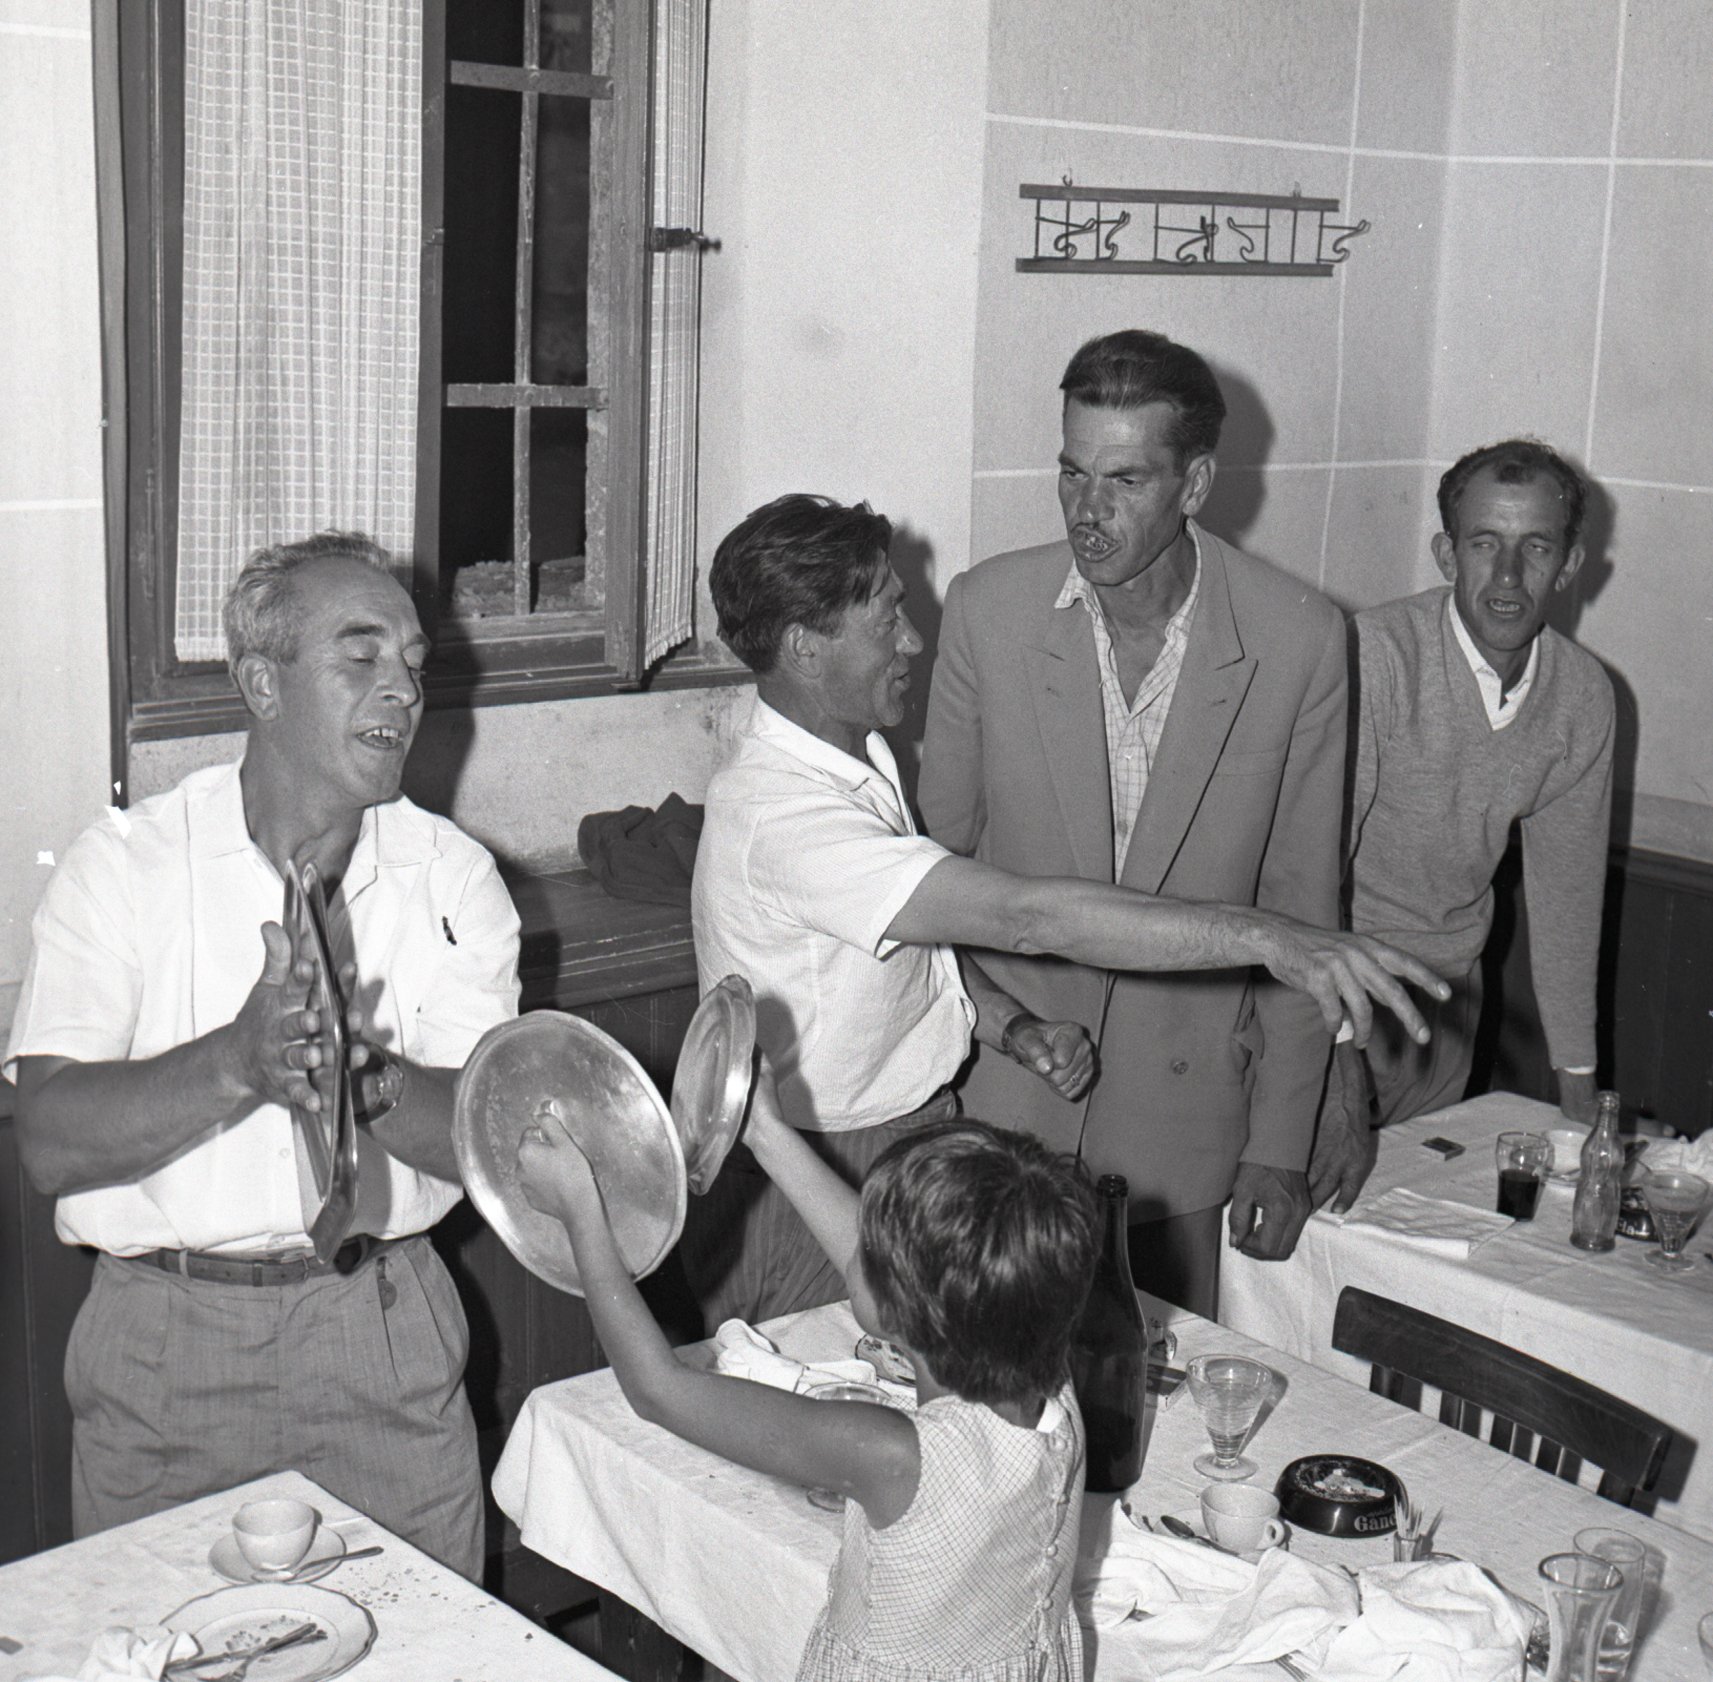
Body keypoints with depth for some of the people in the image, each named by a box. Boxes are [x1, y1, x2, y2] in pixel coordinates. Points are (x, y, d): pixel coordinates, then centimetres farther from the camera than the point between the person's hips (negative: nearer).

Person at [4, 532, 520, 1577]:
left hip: (387, 1341, 2)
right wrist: (239, 1061, -29)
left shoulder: (452, 874, 1)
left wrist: (361, 1071, -27)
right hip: (166, 1347, -1)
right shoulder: (123, 864, -5)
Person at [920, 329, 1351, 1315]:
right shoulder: (987, 609, -8)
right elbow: (941, 840, 4)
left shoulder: (1299, 638, -10)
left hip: (1187, 1109, 0)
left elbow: (1300, 899, -3)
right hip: (1004, 1094, 1)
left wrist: (1279, 1142, -1)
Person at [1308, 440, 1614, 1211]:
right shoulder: (1373, 656, -24)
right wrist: (1340, 1096, -29)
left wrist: (1578, 1087, 10)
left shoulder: (1584, 695, -5)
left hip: (1447, 990, 5)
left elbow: (1565, 887, 6)